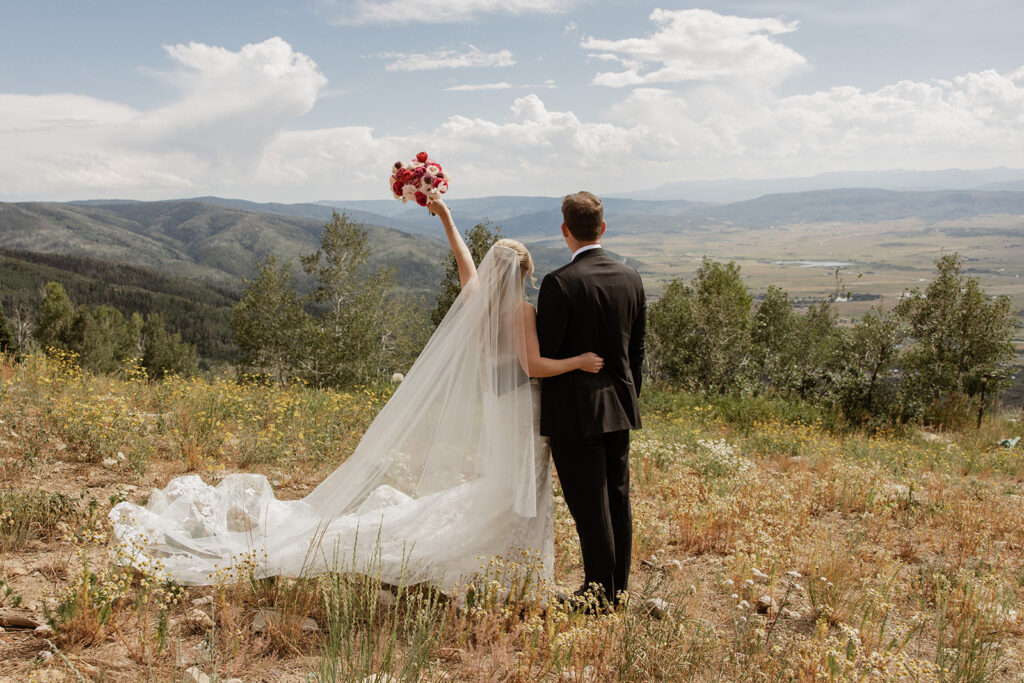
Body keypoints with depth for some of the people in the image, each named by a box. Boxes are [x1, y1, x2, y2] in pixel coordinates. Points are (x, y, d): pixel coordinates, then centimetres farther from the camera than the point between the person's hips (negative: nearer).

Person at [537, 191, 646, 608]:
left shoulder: (560, 283, -17)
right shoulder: (630, 278, 3)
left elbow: (544, 353, -14)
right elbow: (637, 349, 10)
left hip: (576, 410, -7)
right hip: (618, 405, 7)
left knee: (590, 505, 3)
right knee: (617, 498, 16)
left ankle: (600, 592, 14)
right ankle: (618, 587, 28)